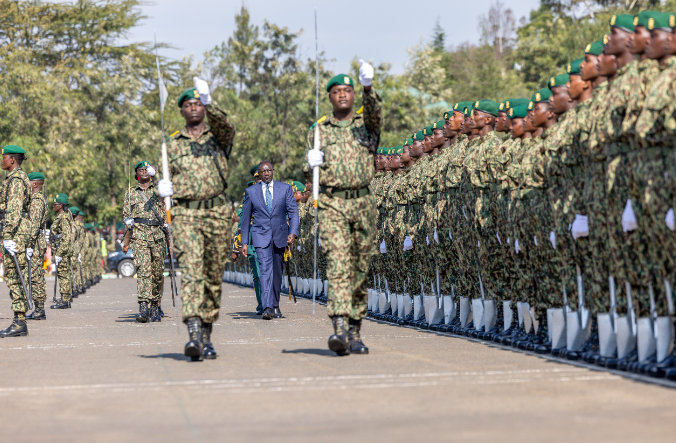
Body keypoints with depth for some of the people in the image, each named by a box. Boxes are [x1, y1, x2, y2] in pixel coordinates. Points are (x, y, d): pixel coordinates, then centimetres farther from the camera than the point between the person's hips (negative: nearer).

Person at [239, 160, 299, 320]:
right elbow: (246, 217, 7)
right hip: (261, 236, -2)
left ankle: (275, 305, 26)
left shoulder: (285, 189, 3)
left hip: (279, 236, 2)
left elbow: (293, 211, 1)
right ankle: (267, 308, -24)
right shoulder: (251, 191, 3)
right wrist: (244, 242, 4)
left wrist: (293, 232, -14)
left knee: (277, 272, 11)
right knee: (266, 270, -17)